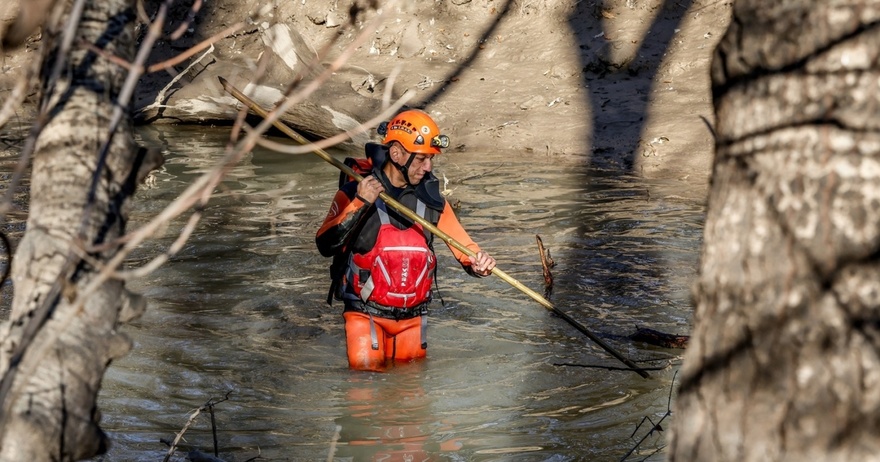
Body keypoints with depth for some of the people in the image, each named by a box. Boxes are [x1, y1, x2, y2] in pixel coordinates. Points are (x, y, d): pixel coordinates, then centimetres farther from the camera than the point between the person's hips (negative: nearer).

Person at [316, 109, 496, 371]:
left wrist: (476, 263, -23)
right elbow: (326, 246, -20)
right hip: (366, 312, -4)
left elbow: (462, 245, -1)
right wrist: (359, 204, -30)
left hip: (413, 317, 4)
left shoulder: (431, 198, 1)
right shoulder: (353, 192, -10)